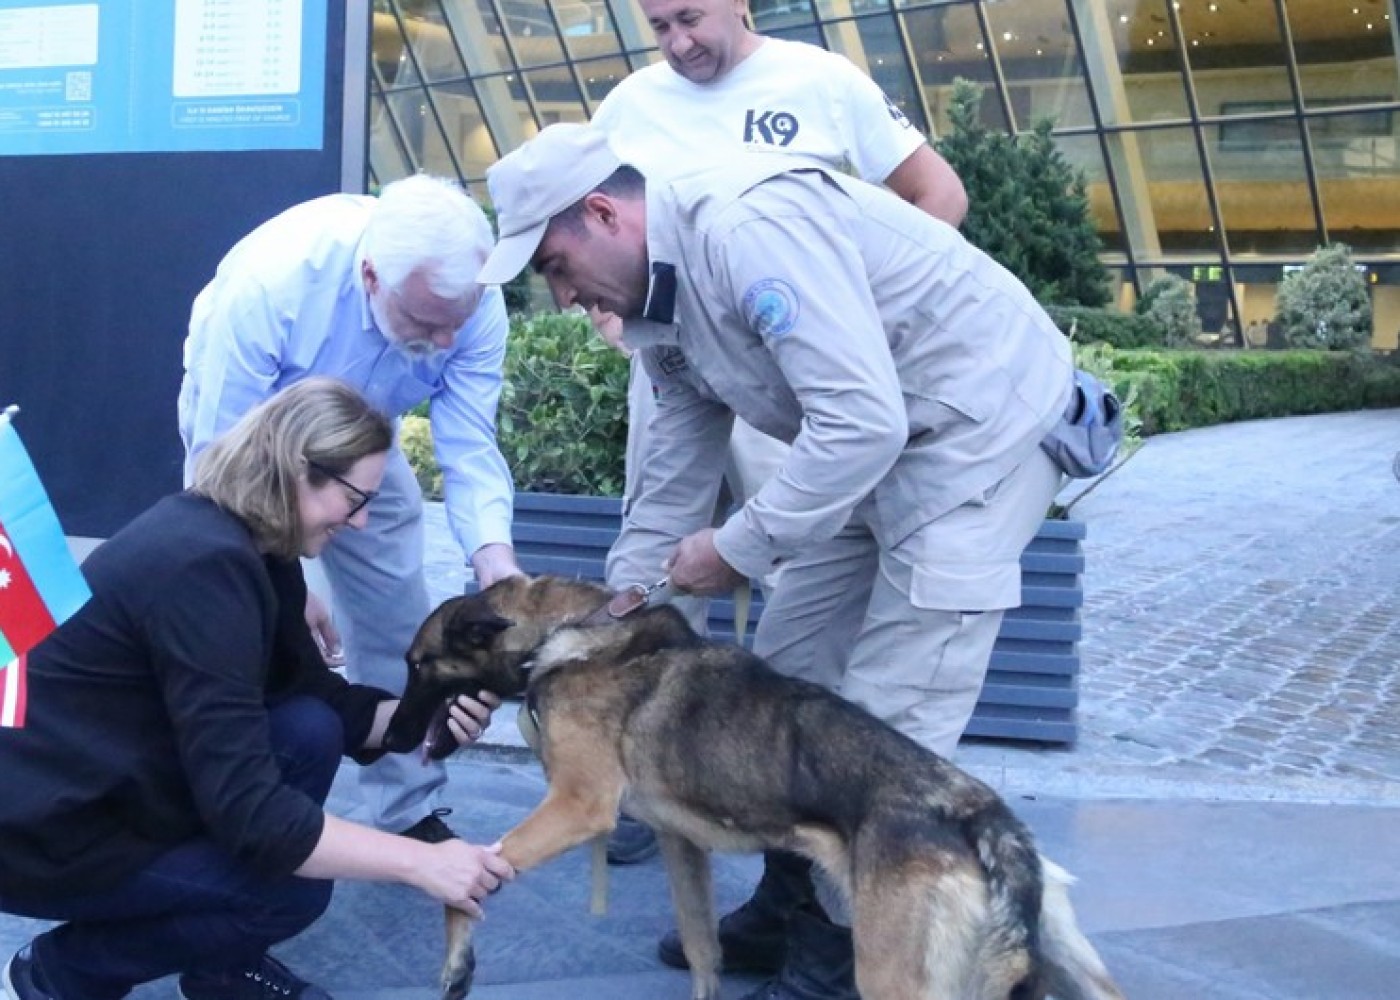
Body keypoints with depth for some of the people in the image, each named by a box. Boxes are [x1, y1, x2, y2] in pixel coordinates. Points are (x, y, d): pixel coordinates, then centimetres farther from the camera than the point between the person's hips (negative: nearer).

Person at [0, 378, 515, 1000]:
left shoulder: (251, 545, 1)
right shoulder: (204, 563, -29)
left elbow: (316, 693, 9)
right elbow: (245, 811, -31)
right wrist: (419, 862, -30)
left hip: (121, 779, 9)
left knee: (309, 729, -6)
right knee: (291, 889, -15)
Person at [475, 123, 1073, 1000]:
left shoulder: (747, 228, -26)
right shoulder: (660, 302, 5)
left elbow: (864, 421, -30)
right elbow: (676, 473, 15)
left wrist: (738, 549, -20)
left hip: (983, 425, -10)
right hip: (887, 442, 10)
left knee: (887, 721, -9)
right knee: (791, 672, 13)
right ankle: (801, 909, 28)